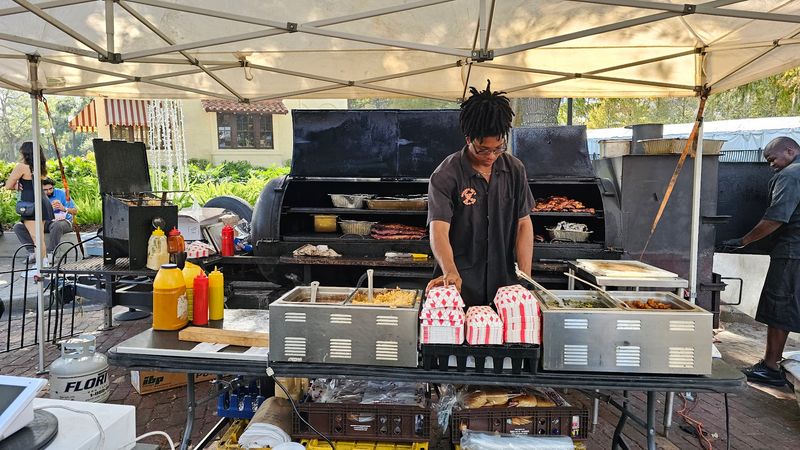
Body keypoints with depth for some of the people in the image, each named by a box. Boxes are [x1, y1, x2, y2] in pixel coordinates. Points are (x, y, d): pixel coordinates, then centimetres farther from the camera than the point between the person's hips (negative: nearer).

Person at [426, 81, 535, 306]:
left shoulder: (515, 170, 1)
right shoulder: (445, 176, -12)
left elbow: (524, 224, 3)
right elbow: (439, 230, -21)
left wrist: (525, 279, -5)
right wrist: (450, 273, -38)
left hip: (505, 283, 4)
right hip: (461, 286, -3)